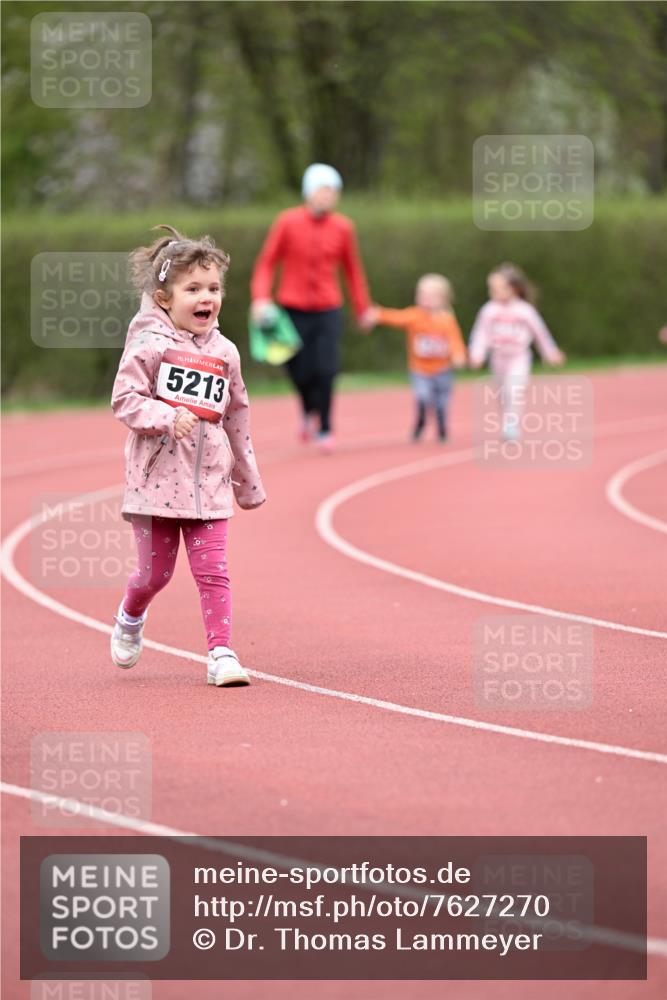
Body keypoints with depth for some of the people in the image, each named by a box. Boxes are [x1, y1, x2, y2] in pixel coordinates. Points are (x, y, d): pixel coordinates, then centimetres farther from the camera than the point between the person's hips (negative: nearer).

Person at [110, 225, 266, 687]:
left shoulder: (224, 353, 7)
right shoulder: (149, 344, -6)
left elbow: (238, 419, 16)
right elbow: (124, 398, -10)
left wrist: (249, 482, 20)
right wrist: (167, 417, -26)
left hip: (209, 480, 3)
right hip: (157, 476, -3)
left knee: (213, 569, -5)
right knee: (156, 571, 7)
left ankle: (221, 654, -3)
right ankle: (130, 618, 38)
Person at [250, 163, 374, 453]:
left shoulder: (342, 227, 0)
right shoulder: (288, 222, -5)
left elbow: (352, 269, 12)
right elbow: (266, 262, -1)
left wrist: (362, 308, 15)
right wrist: (260, 297, -14)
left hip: (327, 310, 1)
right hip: (293, 309, -1)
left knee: (325, 370, -12)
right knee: (300, 372, 1)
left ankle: (324, 430, 3)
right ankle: (309, 411, 34)